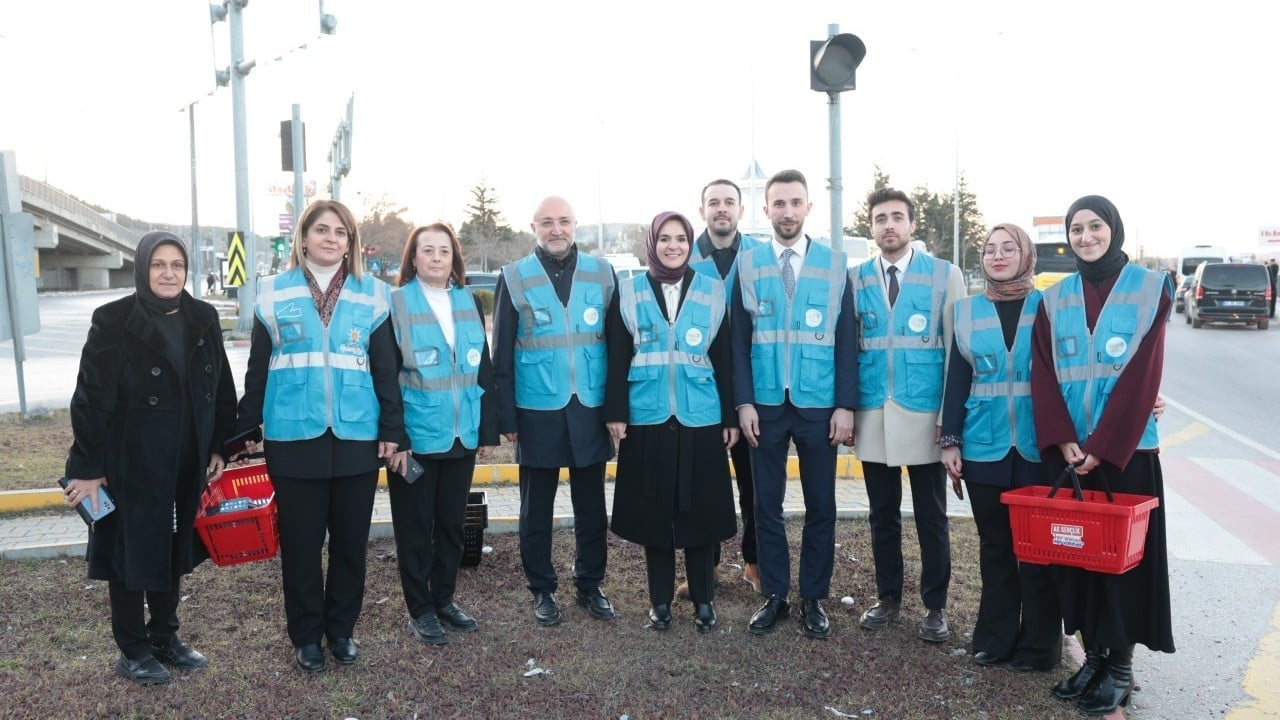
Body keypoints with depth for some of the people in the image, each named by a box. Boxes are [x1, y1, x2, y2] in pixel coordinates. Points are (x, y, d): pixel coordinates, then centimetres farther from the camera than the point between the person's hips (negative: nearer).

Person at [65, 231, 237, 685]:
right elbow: (91, 398, -12)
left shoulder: (203, 318, 2)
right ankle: (132, 651, 22)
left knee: (172, 547, 15)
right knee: (132, 549, 7)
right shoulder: (113, 321, -11)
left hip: (186, 461, 5)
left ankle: (165, 637, 31)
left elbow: (222, 387, 8)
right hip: (131, 461, -4)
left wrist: (219, 447, 6)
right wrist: (88, 467, -13)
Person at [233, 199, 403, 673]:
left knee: (350, 540, 10)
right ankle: (306, 636, 24)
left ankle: (341, 629, 27)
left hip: (357, 436, 1)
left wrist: (392, 427, 1)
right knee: (300, 541, 8)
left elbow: (385, 367, 5)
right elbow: (258, 368, 7)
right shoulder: (274, 292, 4)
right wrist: (244, 430, 6)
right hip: (293, 437, 0)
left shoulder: (372, 293, 4)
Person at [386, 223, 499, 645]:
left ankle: (444, 599, 29)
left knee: (452, 522, 14)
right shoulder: (396, 303, -6)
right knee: (415, 526, 7)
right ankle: (420, 610, 21)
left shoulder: (470, 302, 7)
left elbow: (484, 370, 9)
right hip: (416, 436, -4)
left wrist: (488, 430, 5)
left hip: (461, 435, 4)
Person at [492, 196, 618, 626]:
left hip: (591, 410, 2)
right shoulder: (514, 278, -1)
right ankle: (542, 591, 25)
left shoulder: (602, 273, 3)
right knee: (536, 508, 10)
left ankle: (590, 585, 28)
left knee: (592, 506, 12)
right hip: (538, 412, -1)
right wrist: (506, 416, -5)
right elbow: (501, 354, 0)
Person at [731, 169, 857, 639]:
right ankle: (774, 596, 21)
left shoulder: (835, 265, 2)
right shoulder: (747, 265, 3)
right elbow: (739, 340, 2)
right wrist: (744, 402, -6)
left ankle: (814, 599, 22)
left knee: (820, 505, 7)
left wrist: (846, 405, -6)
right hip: (766, 405, 0)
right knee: (767, 504, 8)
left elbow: (847, 341, 1)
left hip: (819, 406, 0)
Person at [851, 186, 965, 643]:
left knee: (931, 517, 7)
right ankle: (888, 597, 26)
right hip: (872, 416, 2)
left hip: (925, 415, -2)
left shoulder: (945, 275, 1)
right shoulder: (855, 279, 6)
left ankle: (935, 606, 20)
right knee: (882, 515, 12)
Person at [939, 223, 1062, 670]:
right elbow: (956, 378, 7)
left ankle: (1038, 647, 17)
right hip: (984, 445, 2)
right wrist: (951, 441, 3)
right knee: (994, 544, 11)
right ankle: (995, 639, 23)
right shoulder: (967, 310, 7)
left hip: (1038, 446, -2)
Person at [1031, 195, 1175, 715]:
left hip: (1125, 448, -3)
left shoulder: (1150, 289, -2)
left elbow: (1142, 374, -10)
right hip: (1067, 450, 3)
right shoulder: (1054, 300, 7)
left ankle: (1121, 666, 14)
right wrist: (1062, 439, -13)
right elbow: (1043, 374, 1)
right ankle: (1092, 657, 20)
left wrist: (1101, 447, -15)